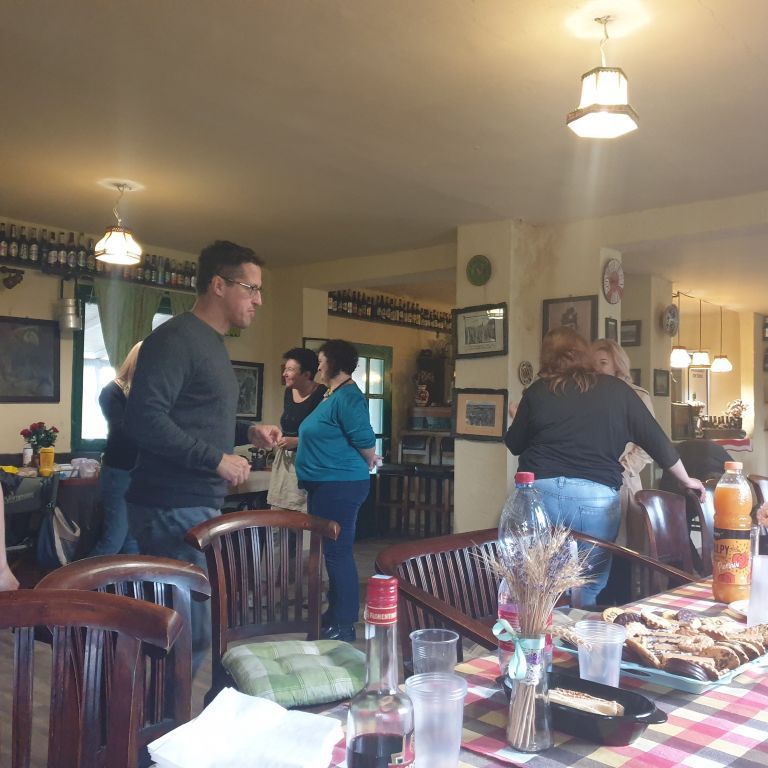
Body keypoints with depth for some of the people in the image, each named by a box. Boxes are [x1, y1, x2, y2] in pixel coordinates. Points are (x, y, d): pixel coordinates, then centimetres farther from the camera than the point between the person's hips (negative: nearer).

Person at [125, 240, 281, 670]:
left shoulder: (212, 343, 19)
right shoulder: (176, 339, -13)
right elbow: (145, 418, -23)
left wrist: (248, 432, 11)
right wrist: (217, 459, -19)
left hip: (201, 505, 10)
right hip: (173, 509, -10)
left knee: (195, 629, 13)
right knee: (190, 634, -6)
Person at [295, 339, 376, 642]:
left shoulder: (347, 396, -17)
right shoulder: (332, 396, 16)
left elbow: (365, 441, -21)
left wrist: (364, 466, -4)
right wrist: (288, 442, 23)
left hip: (340, 486, -11)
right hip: (326, 485, 11)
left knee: (338, 552, -5)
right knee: (331, 550, 17)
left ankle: (343, 625, 4)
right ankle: (335, 613, 28)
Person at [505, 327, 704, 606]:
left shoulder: (537, 392, 7)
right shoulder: (616, 389, 8)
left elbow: (515, 444, 17)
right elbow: (654, 438, 12)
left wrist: (519, 418, 39)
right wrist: (685, 479, 25)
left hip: (540, 490, 1)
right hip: (596, 496, 0)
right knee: (588, 591, 12)